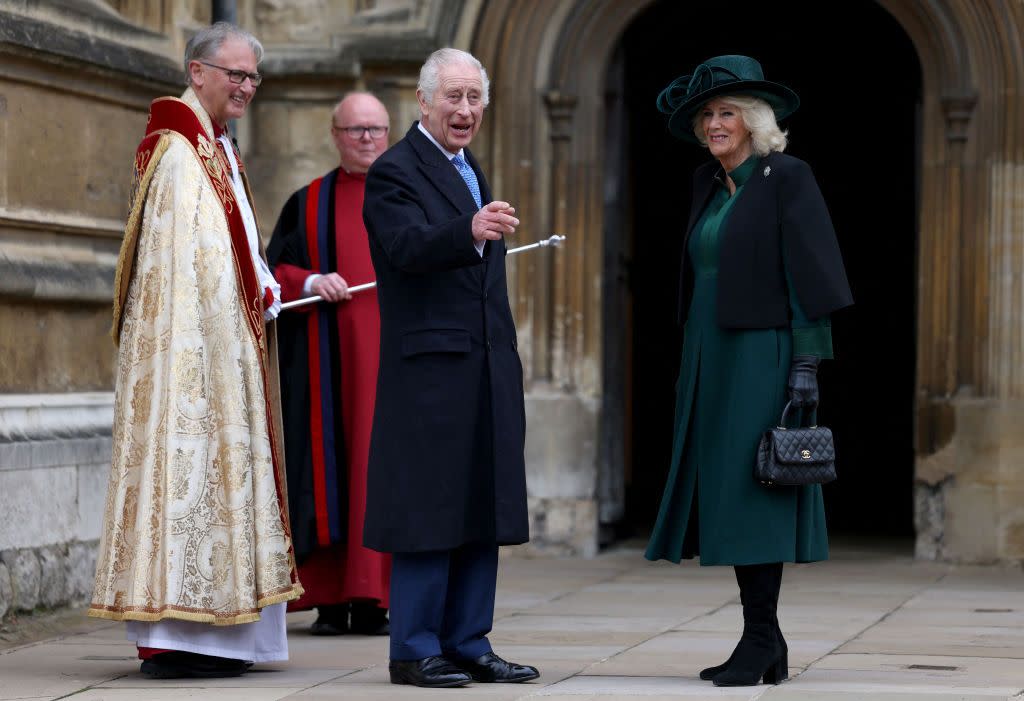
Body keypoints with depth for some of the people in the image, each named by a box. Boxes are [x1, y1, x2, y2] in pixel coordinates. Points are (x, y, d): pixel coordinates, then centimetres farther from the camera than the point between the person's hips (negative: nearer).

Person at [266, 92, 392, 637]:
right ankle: (331, 598, 0)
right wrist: (310, 282, -13)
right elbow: (274, 272, 6)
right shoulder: (308, 204, 12)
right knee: (331, 463, -3)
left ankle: (376, 598, -2)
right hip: (329, 358, 0)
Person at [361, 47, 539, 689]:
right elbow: (409, 247, -26)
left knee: (482, 510, 8)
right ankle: (415, 651, 0)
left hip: (487, 370, 8)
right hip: (429, 369, -8)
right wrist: (470, 232, -42)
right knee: (429, 510, -6)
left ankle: (468, 644, 14)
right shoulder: (395, 172, -8)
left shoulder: (471, 172, 19)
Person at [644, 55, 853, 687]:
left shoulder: (787, 178, -7)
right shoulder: (709, 185, 15)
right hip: (711, 362, 8)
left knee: (752, 498, -9)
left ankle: (760, 640, -5)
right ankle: (768, 648, 10)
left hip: (762, 361, -8)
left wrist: (807, 364, -18)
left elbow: (809, 274, -12)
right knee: (727, 497, 6)